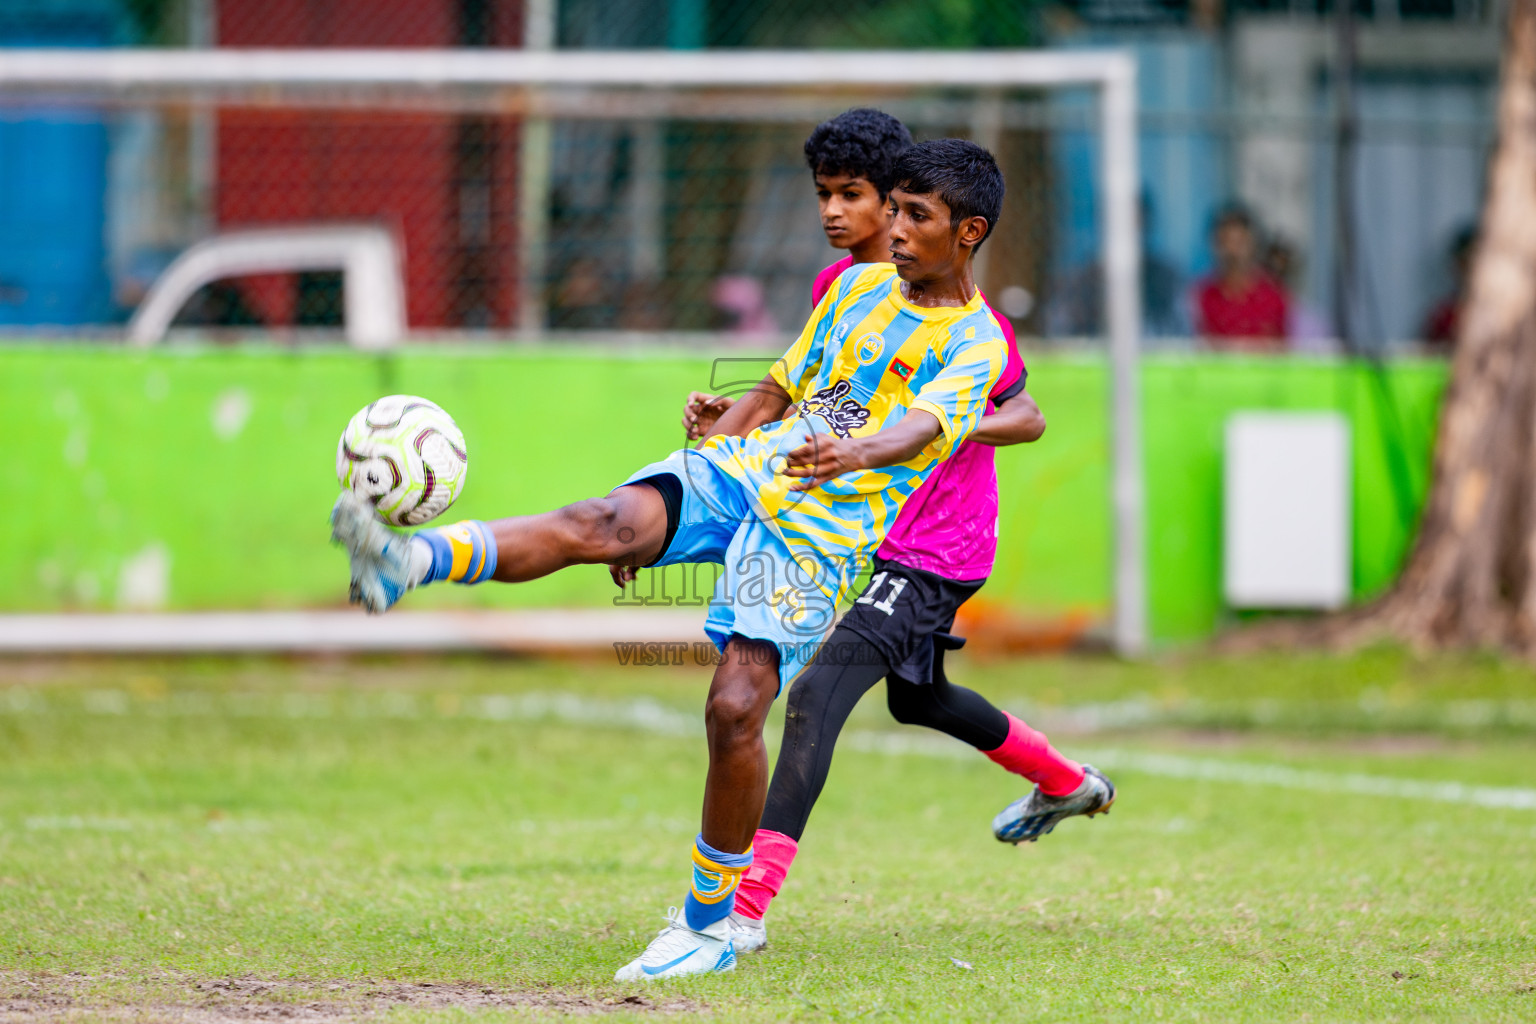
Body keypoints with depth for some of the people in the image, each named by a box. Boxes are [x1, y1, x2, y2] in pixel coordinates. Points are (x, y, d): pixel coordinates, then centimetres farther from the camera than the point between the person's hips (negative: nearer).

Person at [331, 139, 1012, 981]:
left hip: (820, 527, -4)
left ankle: (709, 925, -1)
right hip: (736, 469, 5)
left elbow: (925, 426, -22)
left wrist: (852, 453, -44)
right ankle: (411, 560, -51)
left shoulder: (974, 344, -2)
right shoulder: (858, 286, 19)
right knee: (608, 522, -26)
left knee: (736, 710, -19)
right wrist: (695, 472, 21)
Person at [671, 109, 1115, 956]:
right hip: (872, 532, 9)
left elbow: (1026, 417, -14)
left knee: (818, 694, -22)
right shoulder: (833, 287, 5)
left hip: (935, 550, -9)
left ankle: (746, 905, -27)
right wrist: (733, 414, -2)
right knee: (915, 697, 29)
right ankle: (1064, 782, 55)